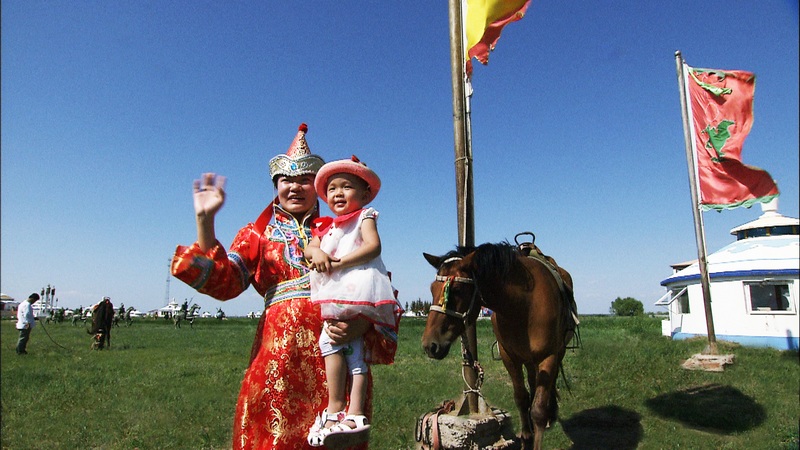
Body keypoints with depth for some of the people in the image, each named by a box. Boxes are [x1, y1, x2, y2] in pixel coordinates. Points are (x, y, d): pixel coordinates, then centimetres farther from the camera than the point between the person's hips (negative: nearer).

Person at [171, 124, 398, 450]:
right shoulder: (258, 234, 15)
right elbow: (222, 282, -1)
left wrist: (359, 325, -13)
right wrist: (205, 220, -8)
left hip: (335, 341, 0)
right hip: (280, 343, 0)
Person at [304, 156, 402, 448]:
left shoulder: (364, 216, 7)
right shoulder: (326, 226, 28)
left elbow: (373, 246, -11)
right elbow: (309, 248, 14)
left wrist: (338, 263, -17)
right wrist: (316, 251, -11)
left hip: (357, 288, -7)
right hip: (336, 296, 7)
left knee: (330, 338, -15)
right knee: (353, 349, 1)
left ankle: (335, 410, -13)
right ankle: (355, 414, -2)